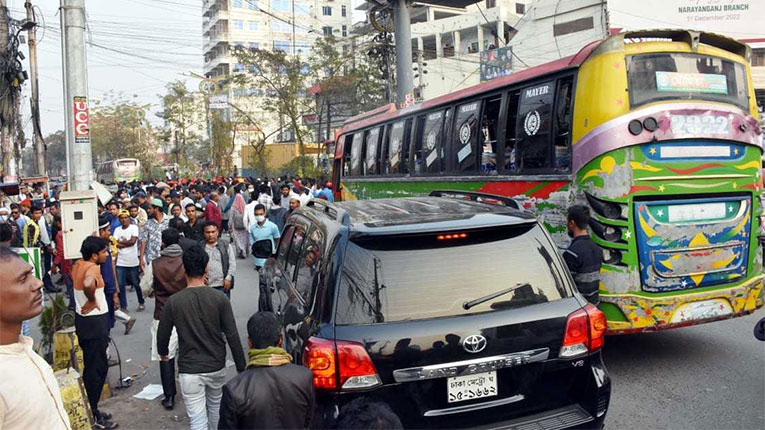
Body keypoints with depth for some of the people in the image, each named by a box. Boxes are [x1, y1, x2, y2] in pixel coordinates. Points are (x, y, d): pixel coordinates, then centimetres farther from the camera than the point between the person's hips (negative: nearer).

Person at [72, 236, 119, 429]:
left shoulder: (79, 264, 5)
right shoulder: (92, 268, -22)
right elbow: (88, 284, -43)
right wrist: (92, 301, -26)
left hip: (83, 319, 9)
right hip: (94, 322, -9)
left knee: (92, 365, 19)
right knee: (96, 368, 2)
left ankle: (91, 409, 31)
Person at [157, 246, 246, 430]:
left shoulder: (173, 302, -11)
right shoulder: (219, 299, -11)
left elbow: (162, 335, 1)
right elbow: (232, 336, -10)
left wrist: (163, 353, 24)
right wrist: (242, 368, -1)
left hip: (189, 370, -2)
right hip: (216, 367, 2)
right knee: (215, 407, 25)